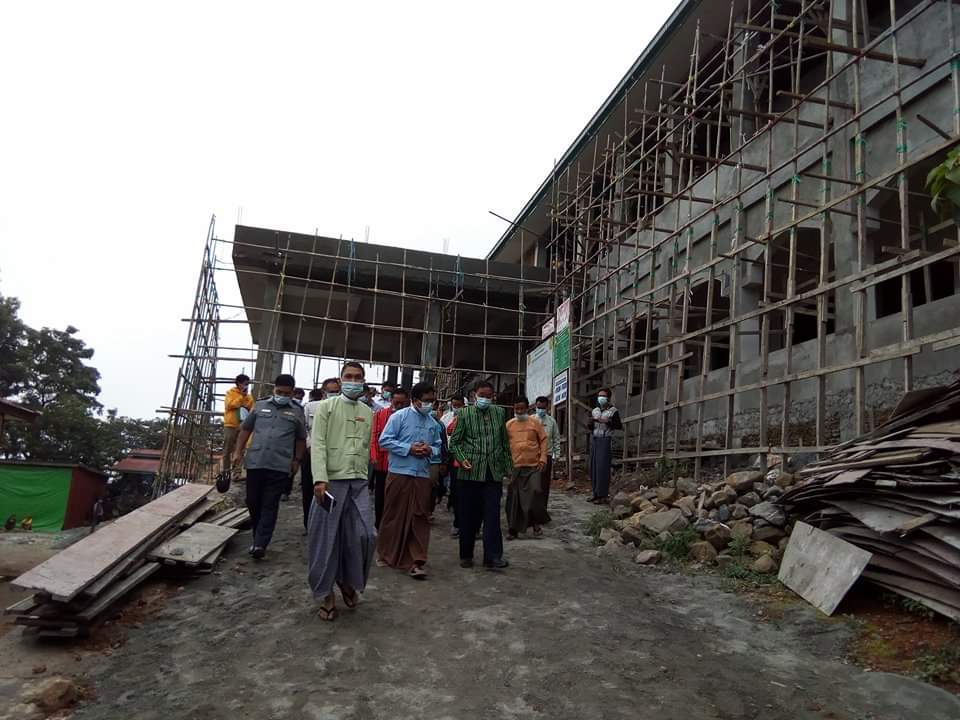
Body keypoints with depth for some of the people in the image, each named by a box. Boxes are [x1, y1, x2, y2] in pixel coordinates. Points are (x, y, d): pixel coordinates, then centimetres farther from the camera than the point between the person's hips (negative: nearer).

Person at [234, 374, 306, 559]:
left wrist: (297, 460, 7)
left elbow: (301, 439, 13)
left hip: (280, 466, -2)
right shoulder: (260, 406, 10)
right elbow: (246, 429, 15)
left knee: (270, 505, -3)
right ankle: (258, 537, 27)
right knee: (253, 502, 10)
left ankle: (260, 544, -2)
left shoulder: (296, 412, 7)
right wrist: (239, 451, 8)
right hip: (255, 462, 2)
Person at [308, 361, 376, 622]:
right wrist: (320, 479, -18)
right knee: (325, 538, 2)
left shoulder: (368, 413, 14)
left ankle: (347, 581, 22)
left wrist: (362, 474, 11)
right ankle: (325, 595, 17)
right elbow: (317, 443, -8)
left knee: (365, 535, -3)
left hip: (358, 482, 3)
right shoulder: (326, 406, 1)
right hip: (331, 480, -3)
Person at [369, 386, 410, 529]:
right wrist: (374, 456, -11)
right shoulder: (380, 414, 1)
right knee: (380, 495, 11)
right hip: (382, 462, 1)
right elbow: (374, 436, -1)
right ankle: (378, 525, 24)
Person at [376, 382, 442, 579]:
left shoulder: (433, 423, 11)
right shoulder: (399, 416, -4)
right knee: (395, 515, 7)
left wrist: (430, 450, -5)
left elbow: (438, 446, 19)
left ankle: (416, 562, 4)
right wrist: (409, 449, -16)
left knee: (420, 518, 1)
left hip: (423, 475, 4)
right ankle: (387, 554, 25)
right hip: (399, 473, -4)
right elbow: (384, 440, -8)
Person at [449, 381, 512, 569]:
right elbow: (454, 442, 4)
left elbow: (505, 443, 15)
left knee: (492, 515, -3)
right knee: (468, 515, 6)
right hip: (470, 472, -1)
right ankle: (466, 555, 19)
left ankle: (493, 557, 1)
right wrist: (462, 459, -12)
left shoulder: (499, 413, 10)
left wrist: (507, 467, 13)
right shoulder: (465, 414, 3)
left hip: (494, 473, 1)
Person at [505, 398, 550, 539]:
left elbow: (543, 440, 5)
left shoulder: (535, 423, 4)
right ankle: (513, 529, 13)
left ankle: (536, 522, 12)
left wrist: (542, 458, -3)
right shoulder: (509, 425, 6)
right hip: (515, 467, 1)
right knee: (514, 498, 3)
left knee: (535, 492, -10)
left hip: (533, 466, -1)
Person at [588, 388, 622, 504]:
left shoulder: (613, 411, -1)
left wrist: (607, 421, -19)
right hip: (594, 440, 6)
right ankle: (596, 494, 12)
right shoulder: (594, 411, 17)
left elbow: (619, 426, -7)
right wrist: (591, 422, -4)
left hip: (605, 440, -6)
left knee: (603, 468, -10)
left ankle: (603, 495, -7)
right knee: (593, 468, 5)